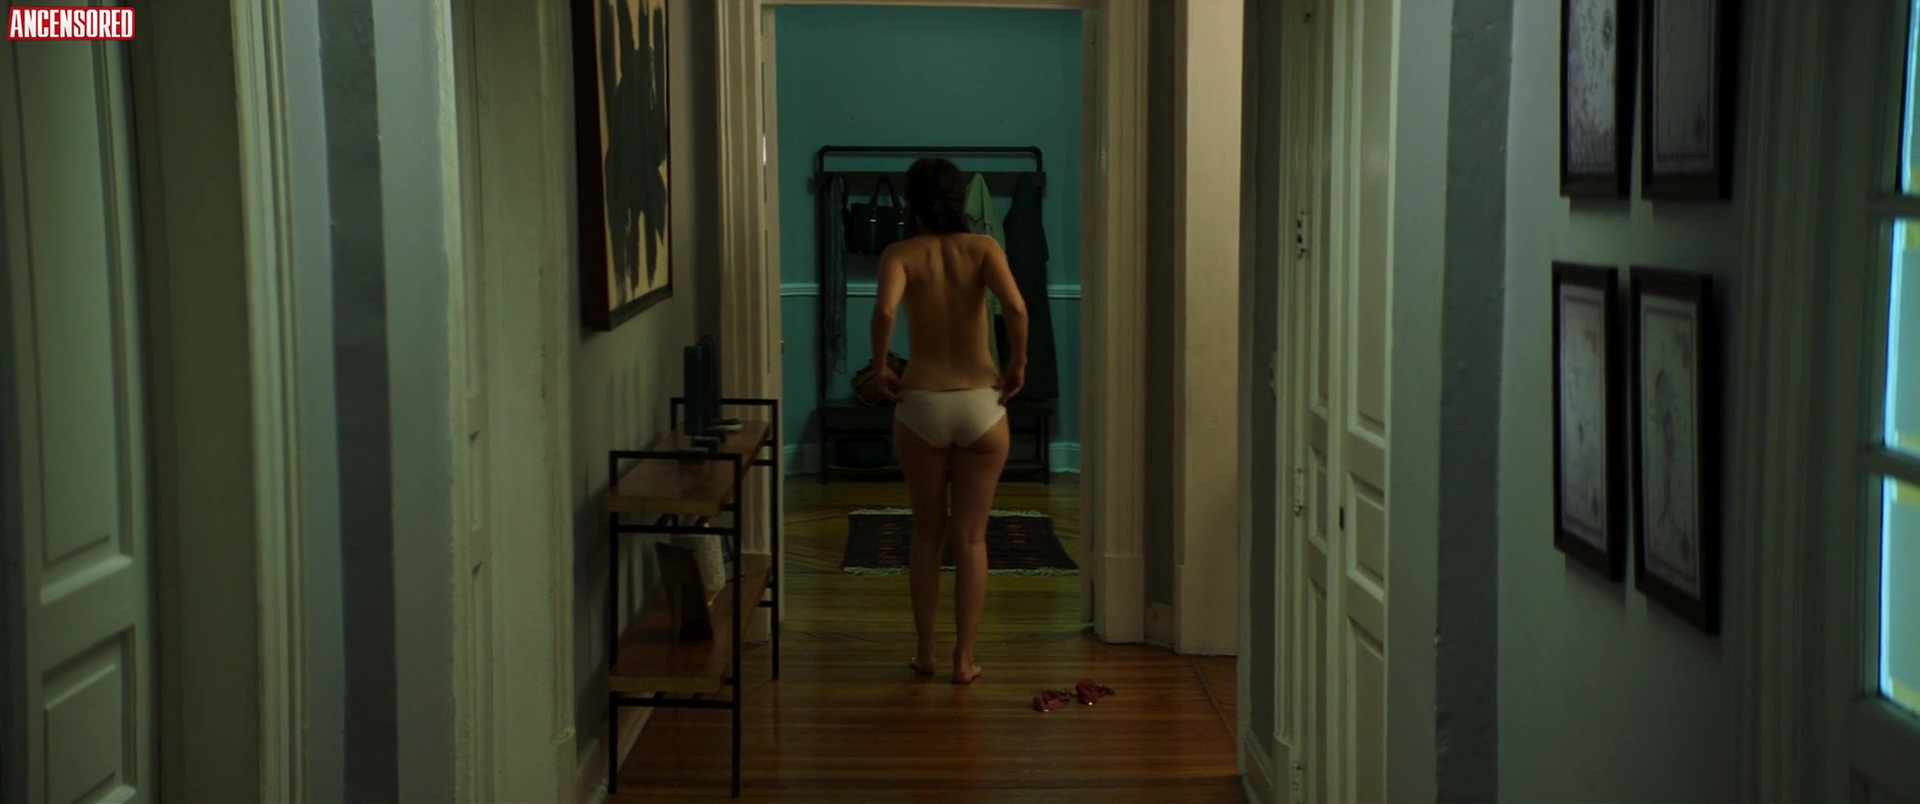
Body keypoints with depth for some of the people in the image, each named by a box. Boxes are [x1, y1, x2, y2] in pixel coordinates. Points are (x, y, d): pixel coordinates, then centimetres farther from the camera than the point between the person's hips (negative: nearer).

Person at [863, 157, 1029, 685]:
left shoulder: (900, 254, -1)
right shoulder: (982, 247, 0)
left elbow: (885, 310, -22)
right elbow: (1015, 308, -18)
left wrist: (879, 367, -8)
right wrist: (1018, 364, -4)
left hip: (921, 404, 0)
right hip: (981, 404, 0)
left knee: (927, 532, 16)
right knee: (971, 538, 9)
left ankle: (925, 654, 21)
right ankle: (964, 660, 10)